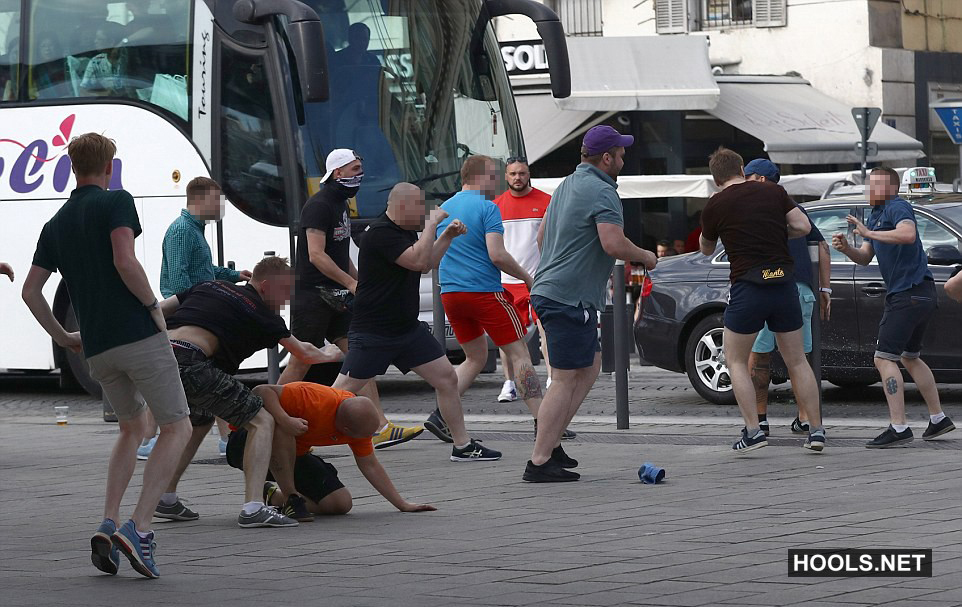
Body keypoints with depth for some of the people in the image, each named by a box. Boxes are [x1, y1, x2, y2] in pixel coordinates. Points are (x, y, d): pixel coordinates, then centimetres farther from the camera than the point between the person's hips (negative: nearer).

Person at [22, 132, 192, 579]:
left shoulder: (55, 224, 14)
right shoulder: (116, 202, -4)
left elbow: (30, 291, 13)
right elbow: (124, 262, -19)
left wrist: (62, 337, 22)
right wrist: (154, 307, -7)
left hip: (97, 349, 6)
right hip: (140, 336, -6)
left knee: (131, 429, 24)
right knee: (176, 428, 5)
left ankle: (108, 525, 5)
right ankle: (138, 528, -12)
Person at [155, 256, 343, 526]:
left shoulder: (208, 287, 28)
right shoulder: (260, 313, 12)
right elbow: (303, 353, 25)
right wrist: (330, 355, 45)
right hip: (190, 363, -8)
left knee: (199, 420, 35)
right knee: (262, 421, 0)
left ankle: (166, 499, 36)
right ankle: (252, 508, -14)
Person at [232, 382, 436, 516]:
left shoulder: (359, 419, -9)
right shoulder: (314, 400, -35)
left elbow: (370, 466, 3)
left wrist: (402, 504, 2)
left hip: (293, 454, 7)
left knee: (341, 504, -8)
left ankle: (272, 496, 8)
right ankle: (290, 497, -29)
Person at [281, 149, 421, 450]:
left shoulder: (341, 205, 16)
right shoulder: (319, 205, -13)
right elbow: (316, 255, -22)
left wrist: (359, 284, 21)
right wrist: (351, 283, -23)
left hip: (336, 297, 9)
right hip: (311, 297, -9)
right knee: (300, 364, -2)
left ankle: (381, 428, -5)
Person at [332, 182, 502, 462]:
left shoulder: (406, 231, 12)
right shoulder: (380, 233, -19)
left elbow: (426, 265, 27)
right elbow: (418, 261, -28)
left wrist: (447, 236, 14)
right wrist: (432, 224, -18)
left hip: (408, 328, 9)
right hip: (373, 332, -9)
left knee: (447, 379, 5)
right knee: (341, 393, -8)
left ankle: (463, 446, 13)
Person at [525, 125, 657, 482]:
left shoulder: (567, 185, 17)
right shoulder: (601, 192, -14)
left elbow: (542, 237, 26)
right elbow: (614, 243, -25)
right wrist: (645, 257, -6)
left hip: (549, 290, 10)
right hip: (571, 298, -10)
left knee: (589, 368, 17)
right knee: (565, 380, -7)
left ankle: (551, 442, 14)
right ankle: (539, 462, -8)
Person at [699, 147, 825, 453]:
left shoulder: (714, 206, 1)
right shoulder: (773, 191, 7)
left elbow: (706, 250, 16)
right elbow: (803, 226, 3)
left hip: (748, 287, -3)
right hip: (784, 283, 3)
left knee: (736, 361, 12)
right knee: (796, 360, 14)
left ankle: (753, 431, 1)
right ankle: (816, 430, 11)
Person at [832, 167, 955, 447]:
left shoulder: (897, 207, -11)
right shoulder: (875, 215, 19)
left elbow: (908, 234, -32)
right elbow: (865, 258, 18)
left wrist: (869, 233, -27)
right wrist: (845, 248, -2)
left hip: (909, 294, -11)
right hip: (921, 295, 11)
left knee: (884, 358, -14)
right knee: (910, 358, 23)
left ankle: (898, 427, -19)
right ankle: (938, 419, 30)